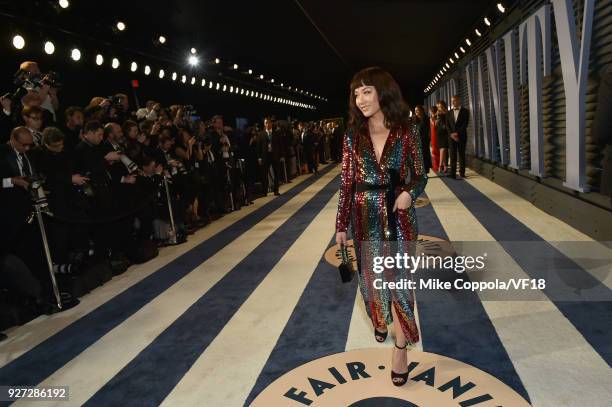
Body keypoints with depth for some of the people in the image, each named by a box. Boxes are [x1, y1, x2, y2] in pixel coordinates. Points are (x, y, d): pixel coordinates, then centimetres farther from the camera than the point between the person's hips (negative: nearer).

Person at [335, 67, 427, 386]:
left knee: (399, 277, 2)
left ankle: (401, 347, 17)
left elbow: (420, 175, 1)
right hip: (365, 216, 2)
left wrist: (409, 192, -21)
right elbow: (347, 182, 0)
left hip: (398, 215, -2)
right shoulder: (353, 135, -1)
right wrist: (341, 224, -1)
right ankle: (380, 320, 45)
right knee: (371, 274, 16)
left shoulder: (407, 131, -5)